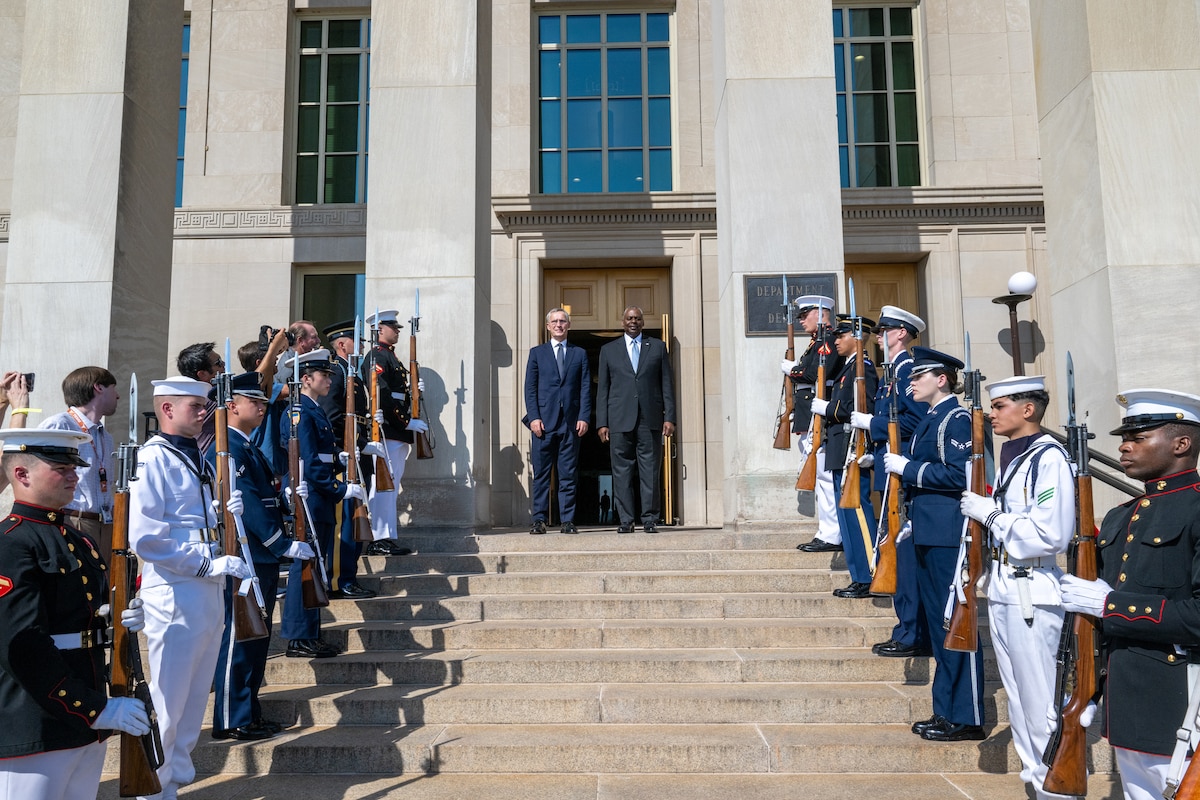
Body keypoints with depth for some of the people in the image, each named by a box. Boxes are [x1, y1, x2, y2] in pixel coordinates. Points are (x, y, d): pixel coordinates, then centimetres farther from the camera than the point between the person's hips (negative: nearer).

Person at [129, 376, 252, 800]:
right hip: (175, 594, -9)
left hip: (209, 589, 9)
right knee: (168, 699, 3)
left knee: (196, 696, 17)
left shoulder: (197, 457, 14)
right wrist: (209, 563, -20)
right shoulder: (153, 458, -13)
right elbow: (146, 538, -22)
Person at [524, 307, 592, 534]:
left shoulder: (580, 354, 13)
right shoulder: (537, 353, 12)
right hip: (544, 421, 0)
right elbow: (530, 388, 6)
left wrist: (584, 417, -4)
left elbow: (585, 388, 8)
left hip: (571, 422, 1)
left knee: (568, 475, 3)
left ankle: (568, 520, 6)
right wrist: (534, 417, -6)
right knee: (541, 474, 1)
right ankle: (539, 520, 5)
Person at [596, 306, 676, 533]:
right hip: (620, 420, 0)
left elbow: (666, 385, 9)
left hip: (650, 420, 0)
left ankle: (649, 519, 6)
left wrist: (669, 417, 0)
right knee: (621, 472, 0)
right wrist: (602, 422, 2)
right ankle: (625, 520, 5)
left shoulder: (658, 347, 14)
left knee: (650, 472, -1)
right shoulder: (609, 350, 14)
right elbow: (603, 389, 10)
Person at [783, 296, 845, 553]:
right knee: (821, 477, 12)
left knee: (824, 476, -8)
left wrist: (791, 370, -8)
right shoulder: (816, 343, 21)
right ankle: (827, 533, 18)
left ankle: (830, 537, -4)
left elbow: (817, 375, -22)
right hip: (809, 423, 10)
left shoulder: (829, 341, -10)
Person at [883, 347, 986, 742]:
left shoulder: (956, 419, -11)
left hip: (949, 538, -10)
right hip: (929, 536, 10)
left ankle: (966, 719, 6)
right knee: (939, 625, 15)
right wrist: (912, 522, 18)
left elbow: (958, 476, -22)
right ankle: (946, 712, 25)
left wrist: (907, 467, -17)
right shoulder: (931, 420, 18)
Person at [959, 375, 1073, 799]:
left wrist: (990, 513, -16)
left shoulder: (1049, 457, -15)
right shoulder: (1011, 455, 13)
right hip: (1002, 588, 9)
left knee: (1039, 699, 0)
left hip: (1032, 592, -9)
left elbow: (1050, 534, -23)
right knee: (1017, 694, 17)